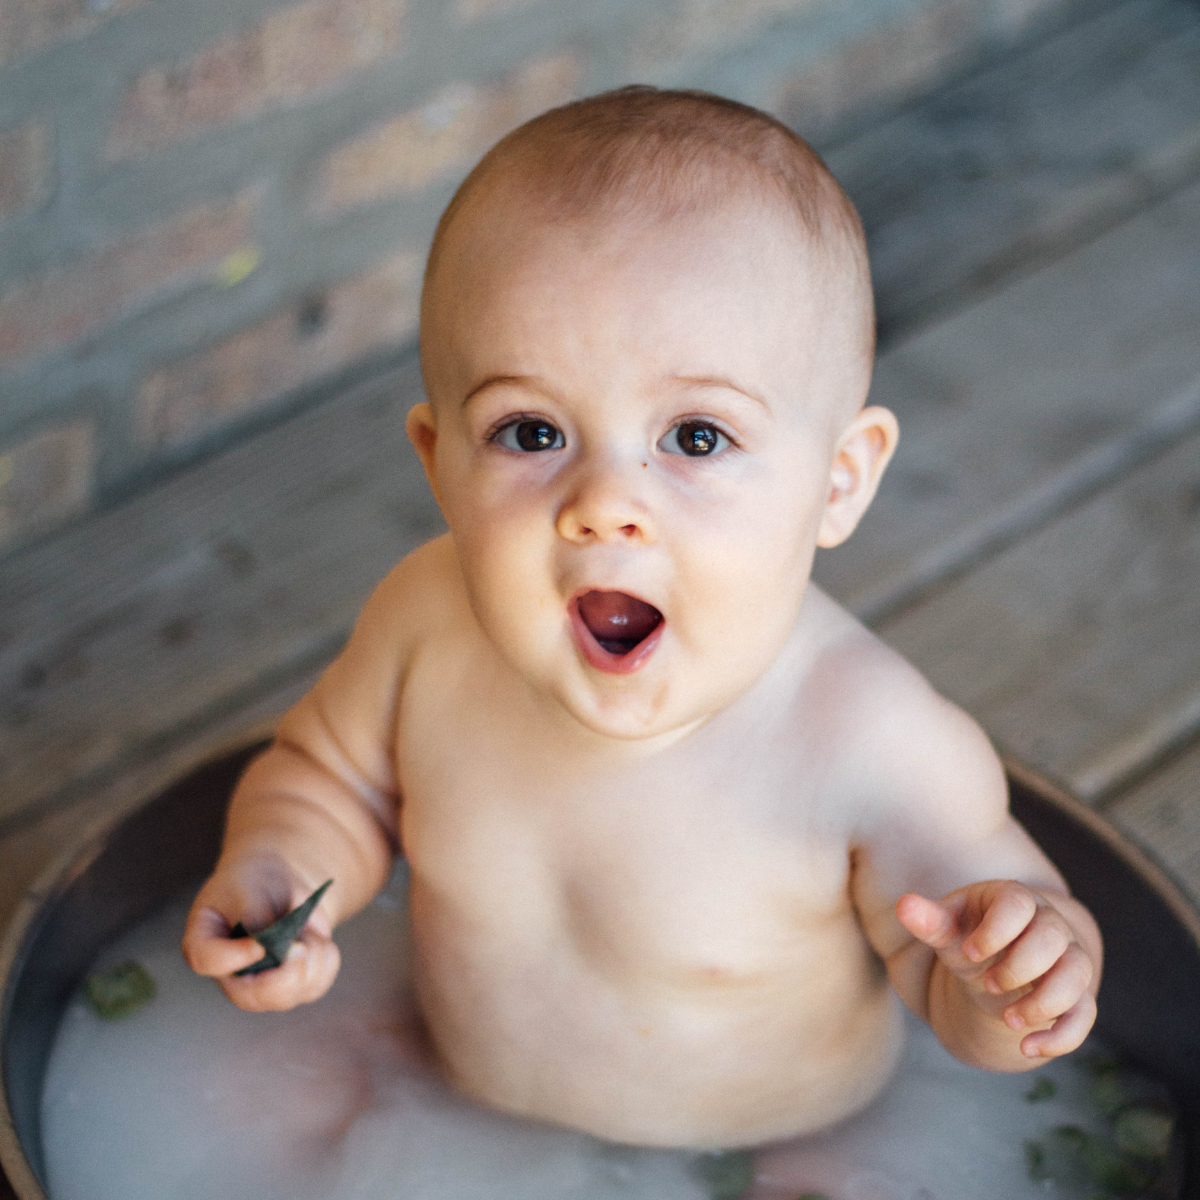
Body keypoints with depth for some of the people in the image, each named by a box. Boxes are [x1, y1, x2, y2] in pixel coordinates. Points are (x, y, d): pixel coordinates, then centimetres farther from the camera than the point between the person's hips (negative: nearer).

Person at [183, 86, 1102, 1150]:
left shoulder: (879, 750, -32)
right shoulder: (428, 622, -20)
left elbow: (952, 978, -15)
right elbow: (329, 774, 1)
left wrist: (1019, 981, -37)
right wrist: (279, 871, -20)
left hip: (775, 1168, -2)